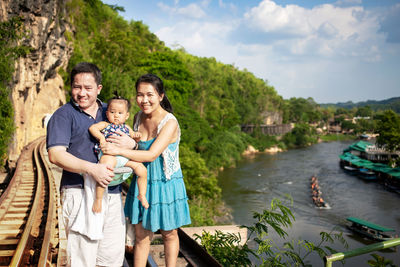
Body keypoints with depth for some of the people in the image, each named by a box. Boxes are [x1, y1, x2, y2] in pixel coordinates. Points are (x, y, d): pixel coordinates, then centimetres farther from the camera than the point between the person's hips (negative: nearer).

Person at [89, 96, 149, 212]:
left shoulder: (126, 128, 24)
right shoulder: (105, 125, 11)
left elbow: (134, 138, 33)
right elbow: (92, 128, -4)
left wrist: (137, 136, 10)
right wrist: (101, 137, -16)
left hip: (125, 157, 5)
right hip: (108, 154, -5)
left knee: (142, 170, -4)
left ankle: (142, 195, 15)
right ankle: (98, 199, -18)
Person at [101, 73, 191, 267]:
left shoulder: (170, 123, -19)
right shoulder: (138, 118, 1)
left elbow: (151, 155, -27)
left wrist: (119, 150, -32)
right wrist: (127, 143, -9)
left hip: (166, 184, -5)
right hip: (142, 183, 5)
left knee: (169, 234, 13)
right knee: (141, 235, 10)